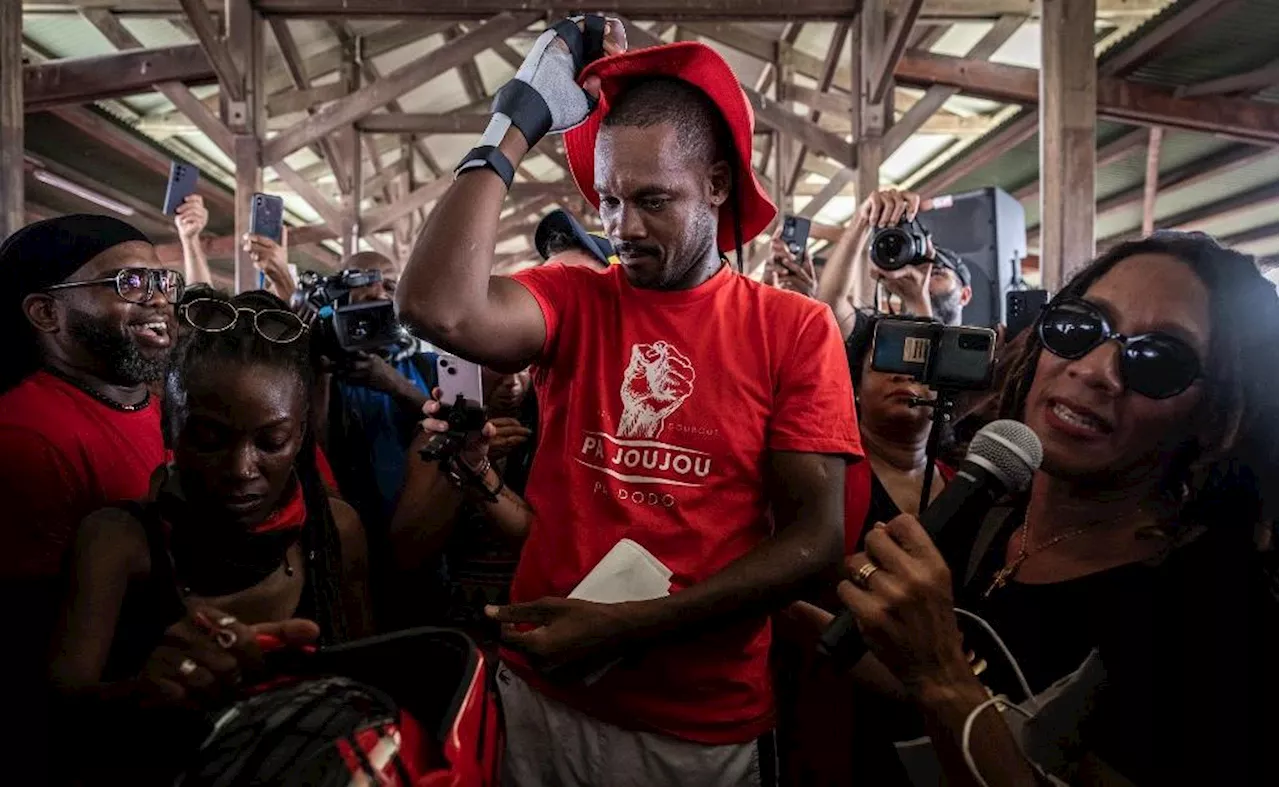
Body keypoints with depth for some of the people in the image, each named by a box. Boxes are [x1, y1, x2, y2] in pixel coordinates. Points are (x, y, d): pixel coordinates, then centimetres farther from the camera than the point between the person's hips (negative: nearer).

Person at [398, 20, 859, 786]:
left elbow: (814, 536, -10)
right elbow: (441, 309, -22)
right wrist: (516, 125, -16)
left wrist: (630, 625, -18)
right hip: (543, 696, 2)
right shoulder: (571, 299, -2)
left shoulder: (795, 329, -7)